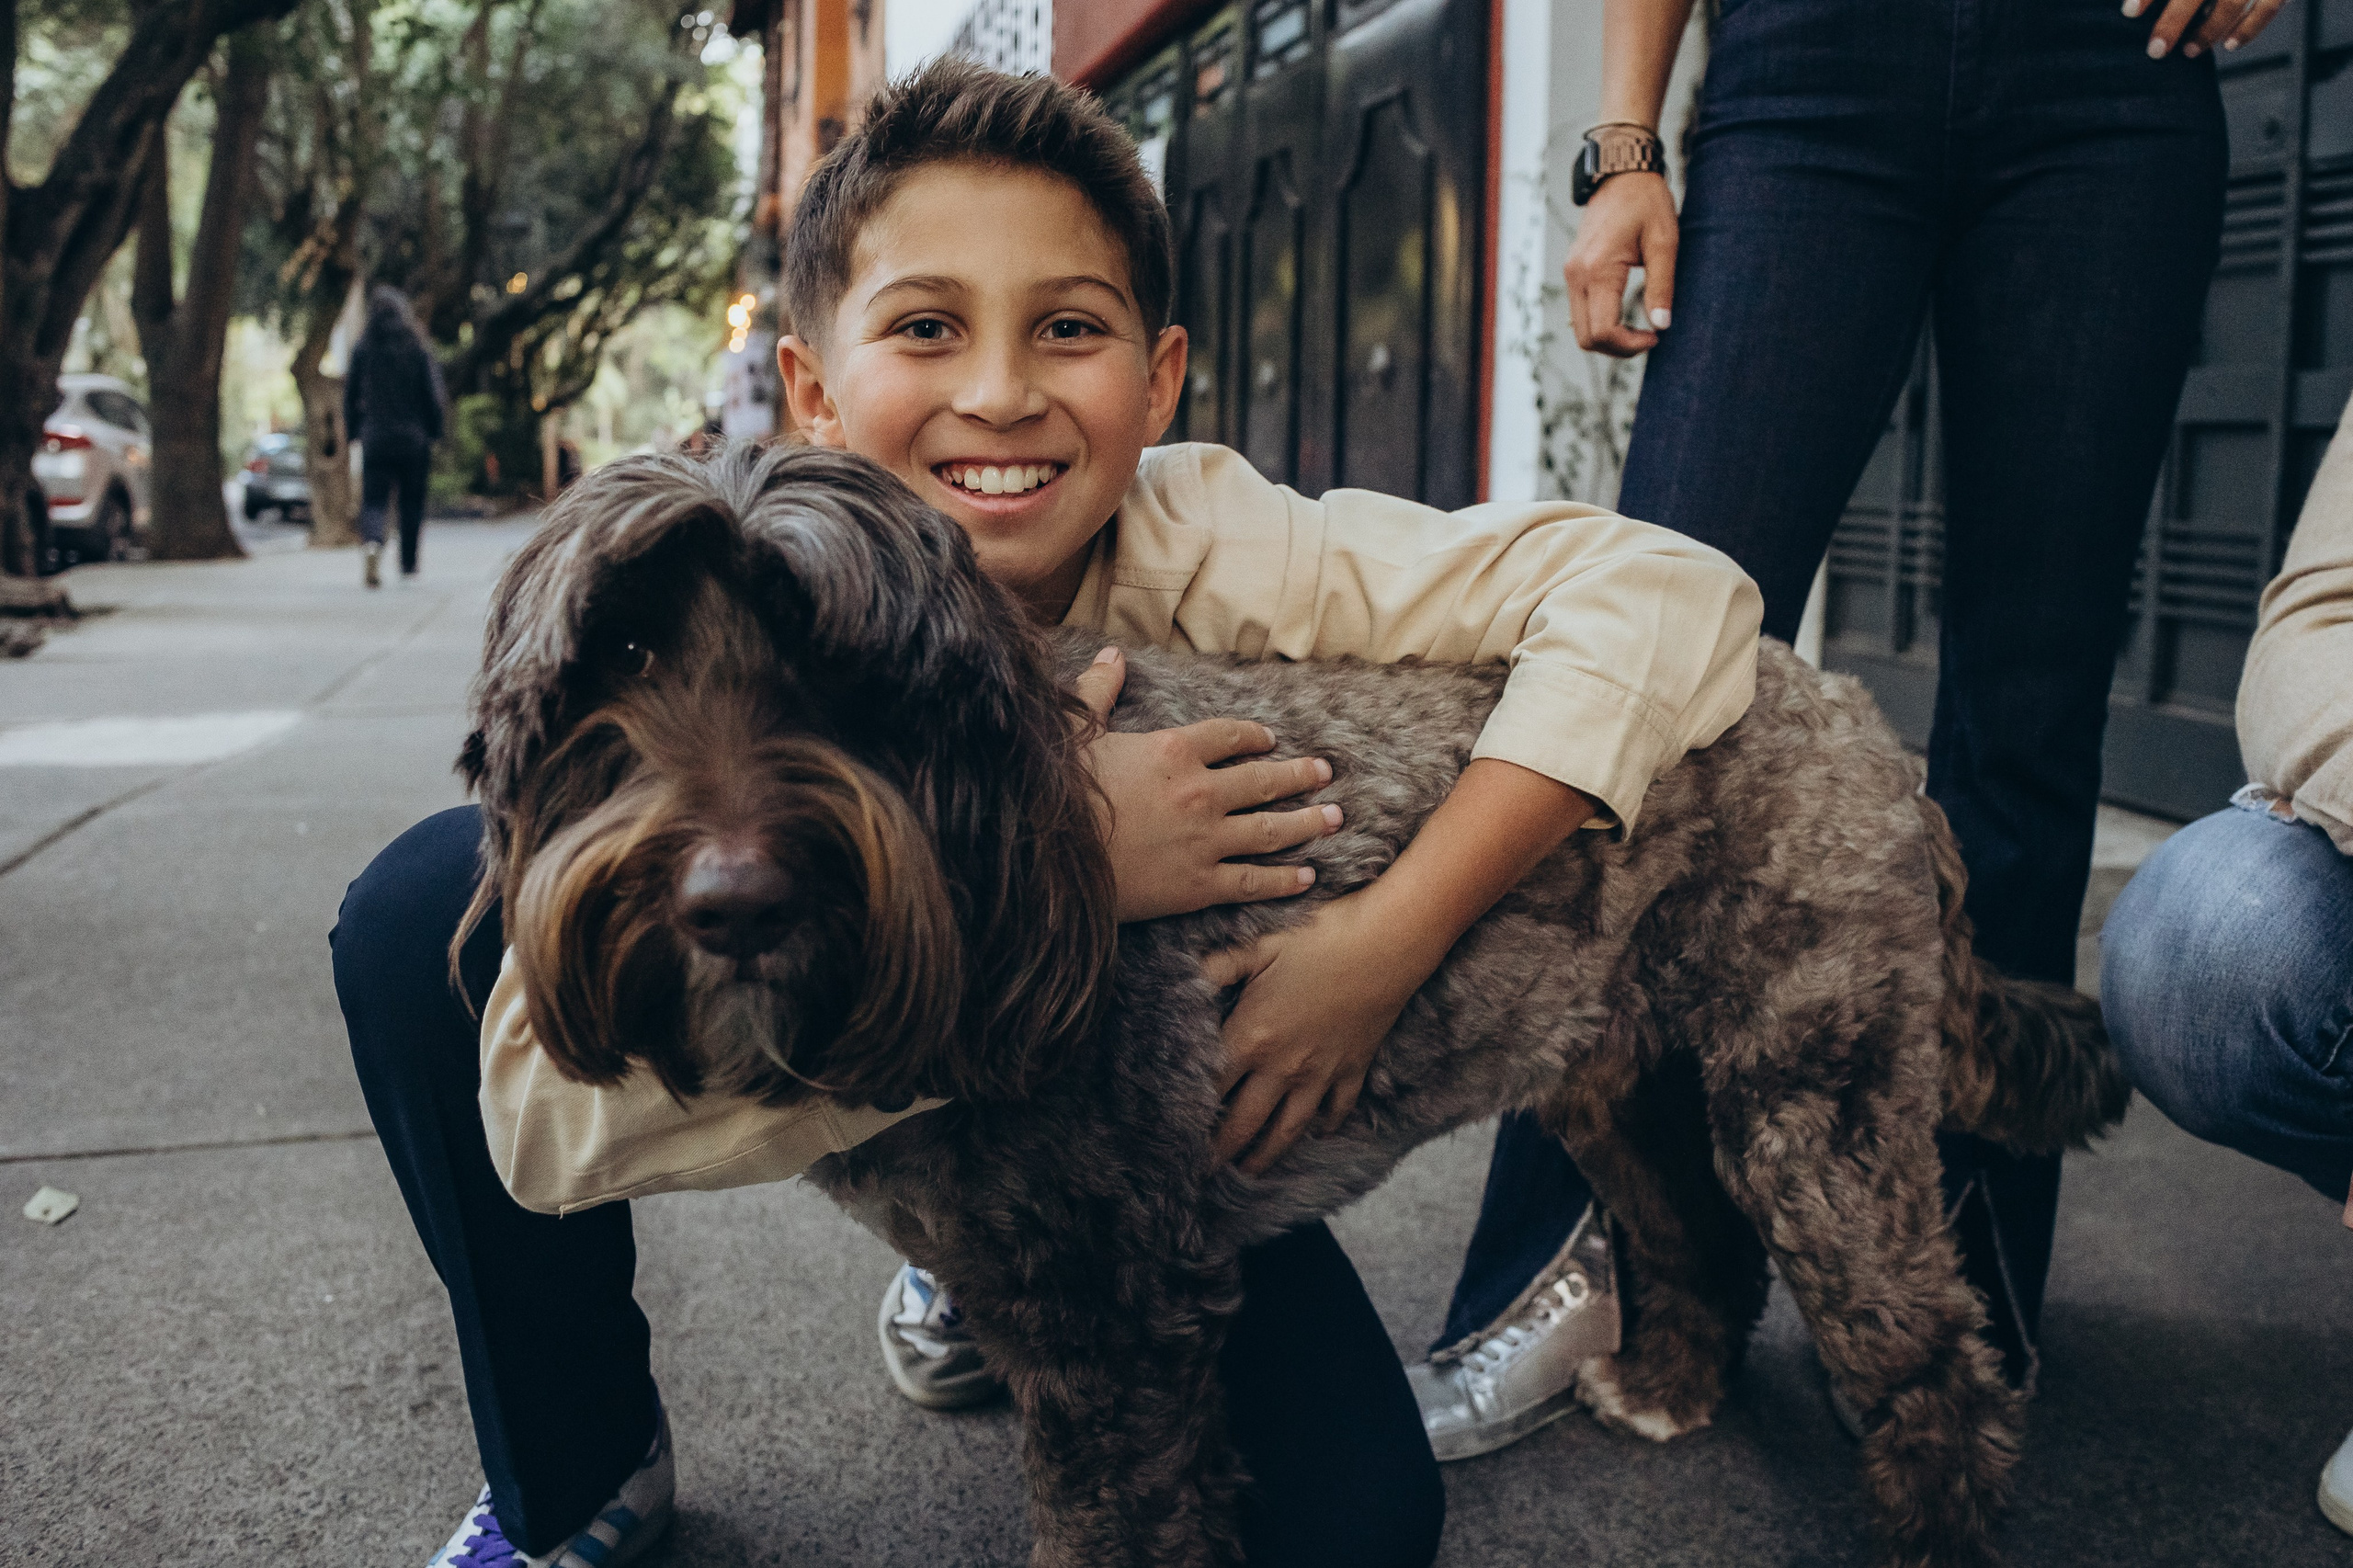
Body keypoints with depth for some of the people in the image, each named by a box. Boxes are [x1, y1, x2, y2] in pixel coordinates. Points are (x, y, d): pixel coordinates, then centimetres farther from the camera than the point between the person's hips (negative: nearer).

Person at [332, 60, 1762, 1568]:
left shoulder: (1206, 549, -29)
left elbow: (1669, 591, -33)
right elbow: (553, 1110, -41)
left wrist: (1382, 941, -40)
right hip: (838, 1084, 0)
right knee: (433, 904, -22)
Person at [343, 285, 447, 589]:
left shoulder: (363, 348, 0)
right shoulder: (418, 348, -5)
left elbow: (351, 393, 4)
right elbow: (433, 395, -6)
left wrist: (353, 432, 14)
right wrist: (433, 433, 5)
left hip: (374, 438, 1)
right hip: (413, 439, 0)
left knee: (373, 499, 1)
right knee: (412, 502, 12)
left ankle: (372, 542, -29)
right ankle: (408, 567, 18)